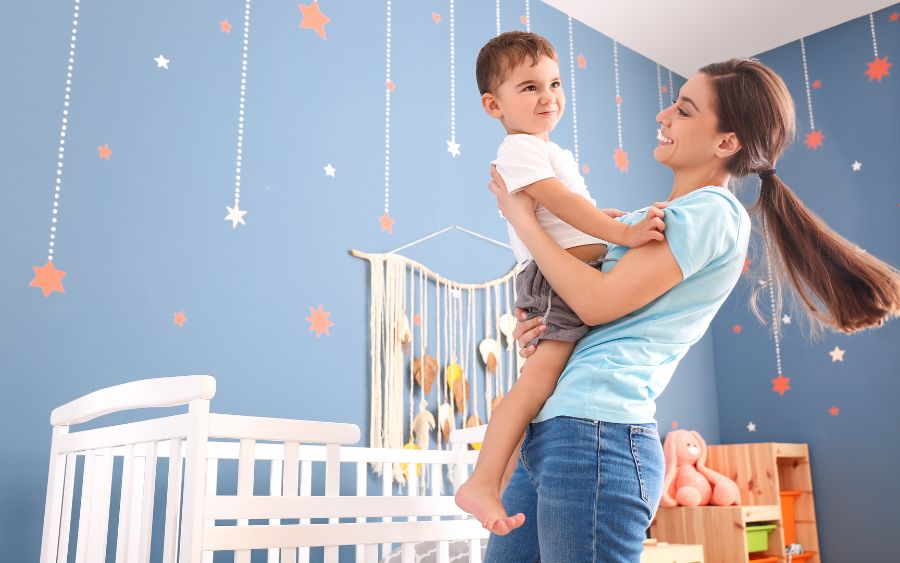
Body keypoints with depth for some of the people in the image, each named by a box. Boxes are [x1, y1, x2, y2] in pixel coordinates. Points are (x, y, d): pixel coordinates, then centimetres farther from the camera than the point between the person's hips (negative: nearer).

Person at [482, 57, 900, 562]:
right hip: (550, 428, 9)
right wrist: (542, 325, 3)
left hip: (595, 430, -9)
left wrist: (523, 218, -5)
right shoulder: (659, 217, 20)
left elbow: (598, 301, -15)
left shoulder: (711, 212, -7)